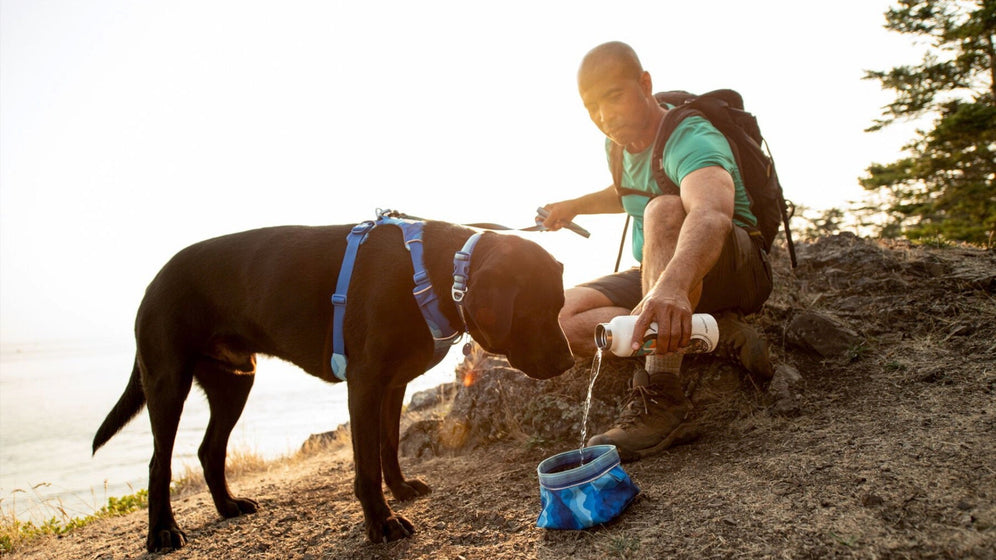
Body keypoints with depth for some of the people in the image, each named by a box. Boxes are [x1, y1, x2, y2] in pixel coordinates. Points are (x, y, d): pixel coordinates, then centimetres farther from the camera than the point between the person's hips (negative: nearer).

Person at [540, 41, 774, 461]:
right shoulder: (618, 146, 5)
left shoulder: (691, 140, -22)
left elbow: (712, 213, -46)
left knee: (665, 210, -39)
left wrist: (672, 283, -65)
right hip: (661, 278, 8)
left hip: (740, 271, -7)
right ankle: (717, 332, -18)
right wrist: (575, 205, 18)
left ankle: (662, 396, -42)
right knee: (561, 318, -16)